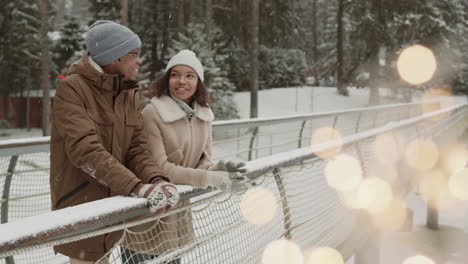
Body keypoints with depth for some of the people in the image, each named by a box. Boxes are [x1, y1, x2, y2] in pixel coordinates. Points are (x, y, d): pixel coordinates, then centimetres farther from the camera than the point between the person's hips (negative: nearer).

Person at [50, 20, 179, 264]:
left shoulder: (130, 95, 8)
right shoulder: (72, 88, -13)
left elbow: (137, 149, 1)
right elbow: (85, 149, -25)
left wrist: (156, 180, -21)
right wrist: (136, 186, -34)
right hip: (79, 210, -6)